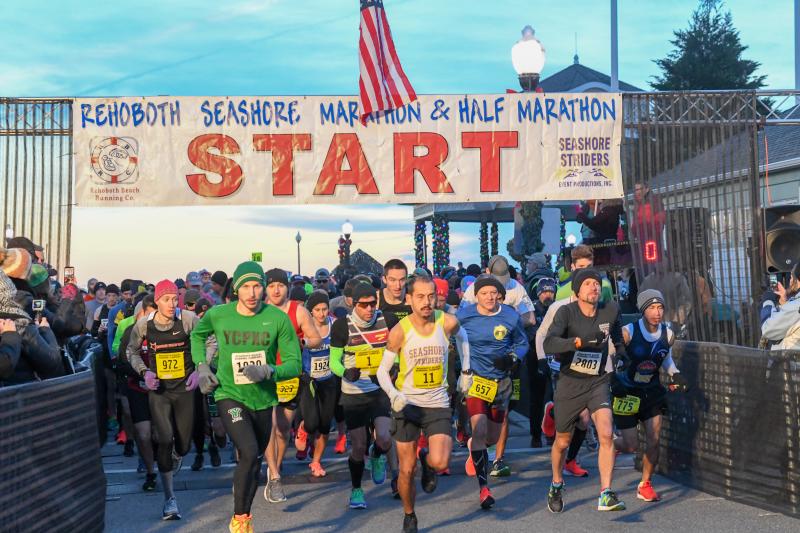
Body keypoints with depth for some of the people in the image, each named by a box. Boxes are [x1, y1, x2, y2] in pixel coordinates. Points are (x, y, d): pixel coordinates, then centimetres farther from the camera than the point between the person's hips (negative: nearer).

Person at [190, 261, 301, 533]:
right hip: (229, 396, -2)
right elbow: (197, 335, 15)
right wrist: (201, 366, 3)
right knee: (249, 453, -22)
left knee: (254, 461, 19)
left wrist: (268, 371, -27)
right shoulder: (217, 314, -9)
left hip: (263, 399, 2)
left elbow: (294, 363, -10)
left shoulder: (278, 318, -13)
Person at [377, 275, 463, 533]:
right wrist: (394, 395, -22)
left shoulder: (448, 322, -11)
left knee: (440, 463, -18)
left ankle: (427, 460, 19)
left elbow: (460, 336, 15)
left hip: (438, 404, 0)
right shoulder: (400, 331, -13)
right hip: (407, 404, 0)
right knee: (407, 470, 5)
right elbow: (383, 370, -4)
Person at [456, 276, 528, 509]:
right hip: (474, 379, -3)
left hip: (501, 381, 3)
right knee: (479, 430, -17)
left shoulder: (511, 316, -4)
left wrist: (512, 358, -11)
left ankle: (474, 448, 51)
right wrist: (461, 368, 3)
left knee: (493, 437, 14)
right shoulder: (464, 315, -6)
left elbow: (522, 343, 8)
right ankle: (483, 486, -11)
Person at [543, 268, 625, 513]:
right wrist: (580, 341, -42)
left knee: (606, 435, -19)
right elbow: (549, 344, -31)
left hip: (598, 382, 2)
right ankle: (556, 486, 38)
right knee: (562, 442, 12)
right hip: (570, 383, -2)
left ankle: (606, 495, -11)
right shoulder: (566, 312, -15)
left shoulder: (611, 310, -3)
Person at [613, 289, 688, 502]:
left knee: (654, 441, -3)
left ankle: (645, 485, 17)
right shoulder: (627, 333, -19)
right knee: (631, 446, -4)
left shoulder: (668, 335, -3)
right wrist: (614, 380, -20)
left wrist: (675, 374, 1)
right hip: (626, 391, -4)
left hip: (651, 392, 4)